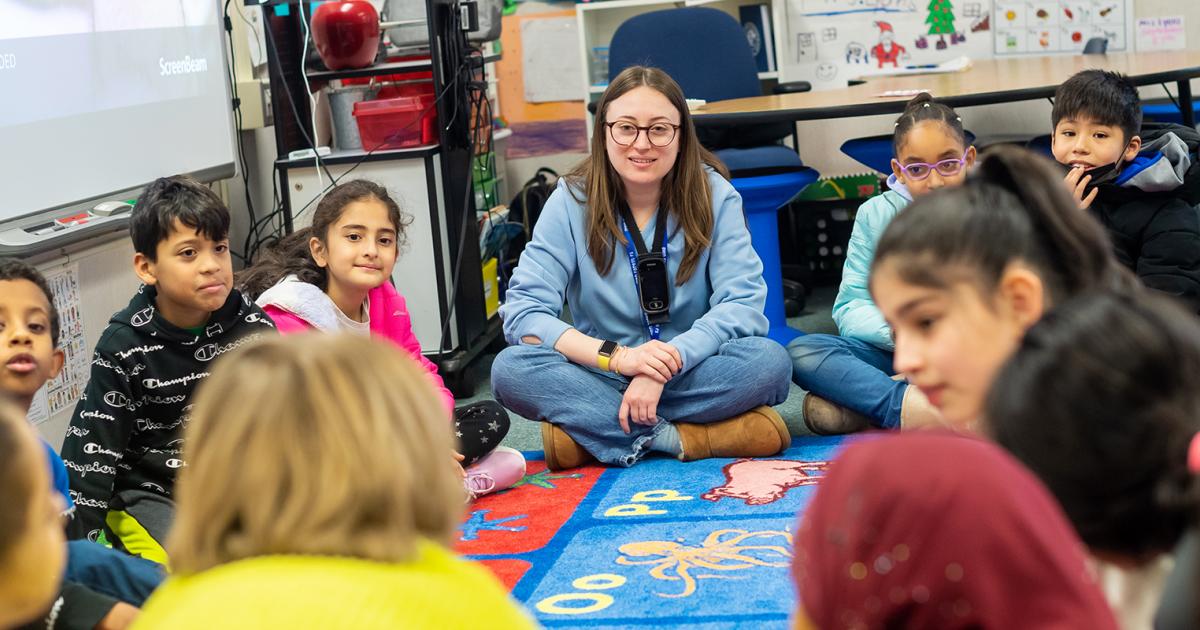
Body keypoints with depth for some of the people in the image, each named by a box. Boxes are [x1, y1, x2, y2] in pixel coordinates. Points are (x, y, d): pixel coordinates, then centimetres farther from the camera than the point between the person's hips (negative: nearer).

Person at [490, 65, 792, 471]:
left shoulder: (712, 194, -6)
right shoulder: (572, 201, -6)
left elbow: (744, 303, -14)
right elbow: (522, 313, -13)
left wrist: (667, 364, -29)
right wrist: (617, 357, -27)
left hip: (692, 376, 0)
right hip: (604, 378, 0)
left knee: (769, 361, -30)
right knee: (510, 369, -27)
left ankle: (588, 431, -24)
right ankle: (673, 435, -27)